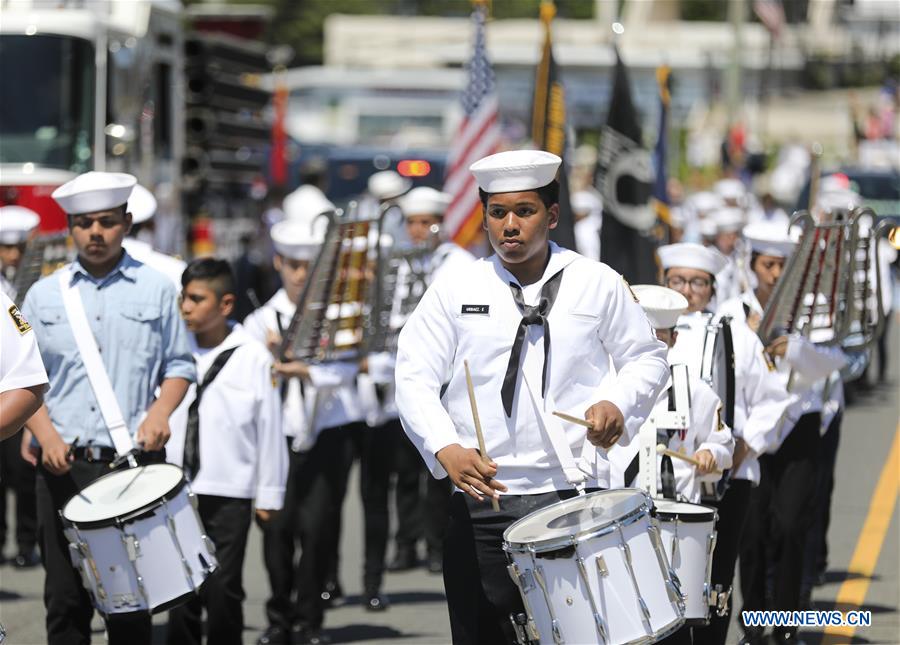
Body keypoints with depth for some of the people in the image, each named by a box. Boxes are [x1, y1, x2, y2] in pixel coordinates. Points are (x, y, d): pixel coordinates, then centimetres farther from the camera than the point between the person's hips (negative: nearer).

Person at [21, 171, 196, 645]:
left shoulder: (155, 290, 7)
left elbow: (179, 365, 10)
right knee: (65, 599, 1)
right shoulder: (44, 295, 9)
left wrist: (160, 411, -9)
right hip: (63, 465, 1)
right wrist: (45, 433, -8)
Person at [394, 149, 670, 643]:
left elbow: (647, 358, 14)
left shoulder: (598, 284, 5)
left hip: (575, 496, -1)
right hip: (480, 499, 1)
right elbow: (415, 379, 0)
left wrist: (616, 403, -8)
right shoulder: (454, 290, 5)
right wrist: (446, 449, -17)